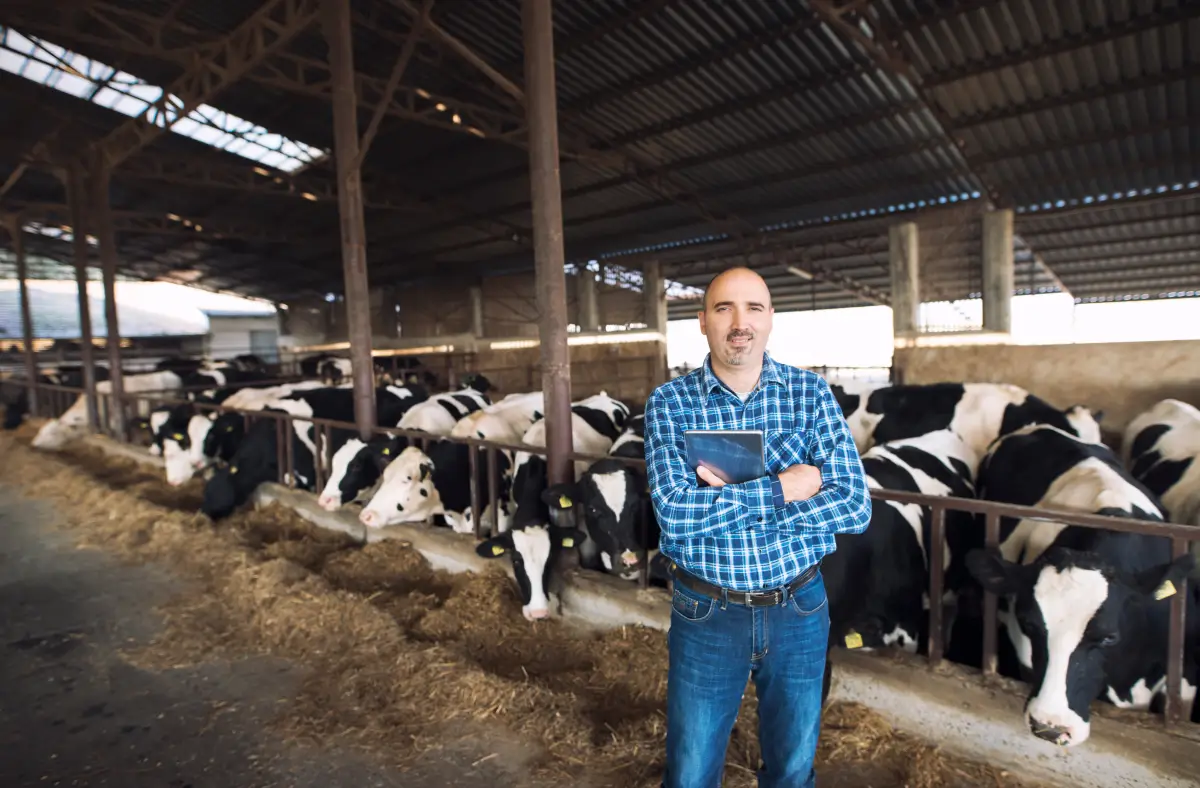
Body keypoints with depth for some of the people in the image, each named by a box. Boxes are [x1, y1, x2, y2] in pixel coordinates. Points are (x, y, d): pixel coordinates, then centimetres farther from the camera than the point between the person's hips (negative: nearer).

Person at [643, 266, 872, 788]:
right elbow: (675, 511, -21)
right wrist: (780, 489, -20)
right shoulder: (669, 403, -9)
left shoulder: (811, 392, -5)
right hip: (705, 612, -1)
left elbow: (855, 507, -14)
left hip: (800, 608, 2)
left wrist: (728, 498, -20)